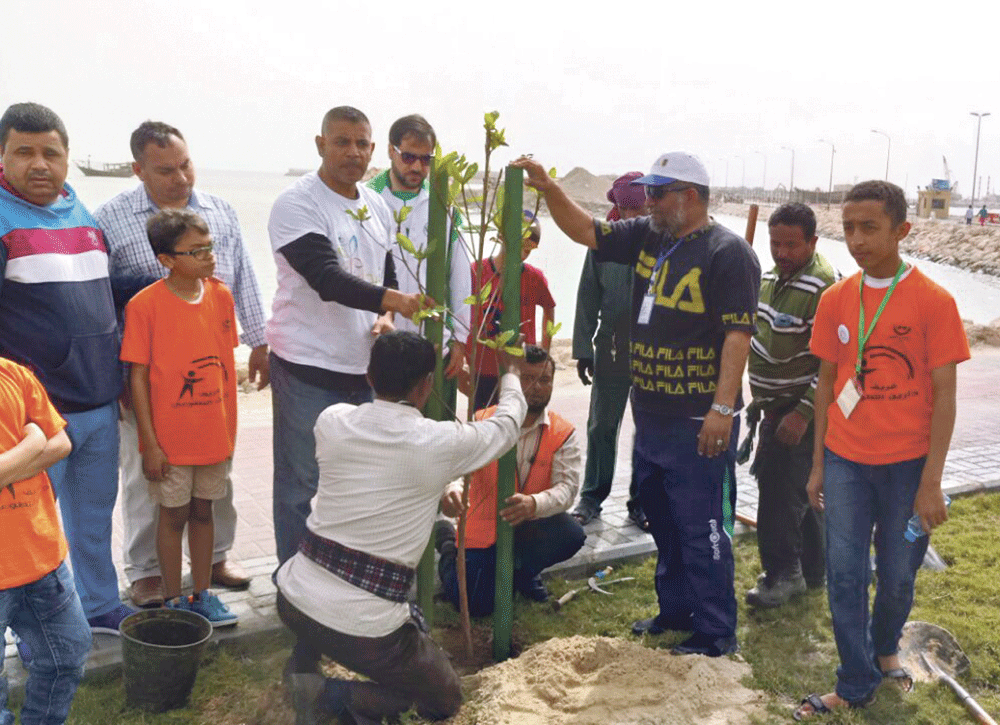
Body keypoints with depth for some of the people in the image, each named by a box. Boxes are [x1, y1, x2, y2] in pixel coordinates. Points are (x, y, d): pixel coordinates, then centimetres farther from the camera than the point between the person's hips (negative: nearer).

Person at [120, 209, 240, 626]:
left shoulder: (221, 296, 0)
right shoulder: (145, 305, -14)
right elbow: (138, 377, -11)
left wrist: (229, 427, 8)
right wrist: (150, 443, -11)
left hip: (215, 434, 4)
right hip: (170, 439, -4)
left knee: (203, 511, 16)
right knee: (174, 515, 10)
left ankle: (202, 594, 31)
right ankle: (173, 601, 26)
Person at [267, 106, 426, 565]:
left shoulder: (378, 208, 12)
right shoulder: (297, 204, -11)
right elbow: (326, 277, -24)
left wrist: (385, 316, -1)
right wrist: (393, 299, -38)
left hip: (364, 366, 7)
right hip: (308, 368, -6)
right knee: (301, 484, 2)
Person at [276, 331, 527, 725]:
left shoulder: (332, 420, -2)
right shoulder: (440, 443, -11)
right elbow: (507, 424, 9)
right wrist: (512, 373, 29)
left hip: (292, 599, 6)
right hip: (363, 628, -5)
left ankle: (304, 666, 20)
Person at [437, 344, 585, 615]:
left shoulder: (563, 433, -8)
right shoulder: (482, 423, -12)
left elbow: (568, 486, -19)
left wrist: (534, 504, -41)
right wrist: (451, 490, -49)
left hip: (530, 526, 2)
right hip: (484, 529, -1)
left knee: (571, 534, -28)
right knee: (475, 606, -8)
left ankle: (523, 571, 8)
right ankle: (448, 545, 26)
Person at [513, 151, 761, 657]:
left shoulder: (728, 252, -12)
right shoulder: (648, 236, 10)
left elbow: (738, 334, -18)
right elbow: (584, 231, 13)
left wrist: (723, 408, -23)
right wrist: (548, 188, -1)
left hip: (698, 422, -8)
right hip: (651, 415, 8)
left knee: (701, 529, -1)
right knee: (662, 522, 19)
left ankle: (716, 632, 13)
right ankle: (676, 610, 35)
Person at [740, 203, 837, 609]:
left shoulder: (824, 288, -20)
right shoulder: (772, 278, 9)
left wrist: (803, 413, -23)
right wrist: (759, 401, 19)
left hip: (799, 413, -9)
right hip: (774, 408, 9)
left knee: (780, 493, -5)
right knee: (798, 492, 16)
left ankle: (783, 574, 11)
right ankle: (811, 571, 29)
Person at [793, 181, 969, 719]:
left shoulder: (933, 301, -10)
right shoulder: (835, 300, 0)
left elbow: (944, 395, -8)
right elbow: (827, 383, 7)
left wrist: (931, 482, -10)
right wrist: (818, 465, 8)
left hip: (907, 462, -2)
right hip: (845, 460, 2)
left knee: (898, 576, 12)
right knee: (844, 575, 4)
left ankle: (885, 647, 42)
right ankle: (856, 685, 21)